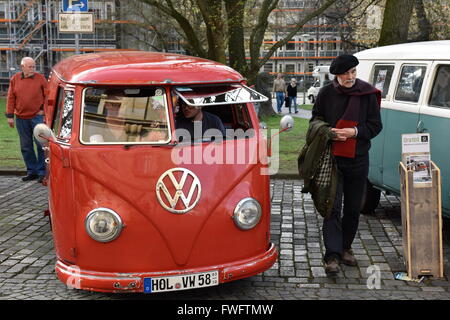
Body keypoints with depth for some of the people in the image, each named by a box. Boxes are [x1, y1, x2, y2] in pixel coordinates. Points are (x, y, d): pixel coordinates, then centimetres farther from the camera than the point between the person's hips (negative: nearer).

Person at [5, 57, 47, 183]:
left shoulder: (40, 78, -1)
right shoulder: (14, 79, 4)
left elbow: (47, 96, 3)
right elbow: (11, 98, 6)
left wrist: (44, 110, -2)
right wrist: (10, 116, 2)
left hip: (37, 116, -3)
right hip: (21, 118, 3)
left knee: (41, 145, -3)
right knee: (26, 147, 9)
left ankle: (42, 172, 5)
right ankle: (31, 171, 19)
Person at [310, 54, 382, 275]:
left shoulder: (367, 94, -1)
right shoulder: (326, 94, -1)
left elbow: (375, 125, 2)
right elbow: (315, 120, 8)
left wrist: (354, 132, -15)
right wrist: (328, 132, -12)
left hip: (358, 158, 2)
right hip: (332, 158, -2)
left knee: (353, 207, 11)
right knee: (333, 207, -7)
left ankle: (345, 248, 28)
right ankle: (332, 255, -7)